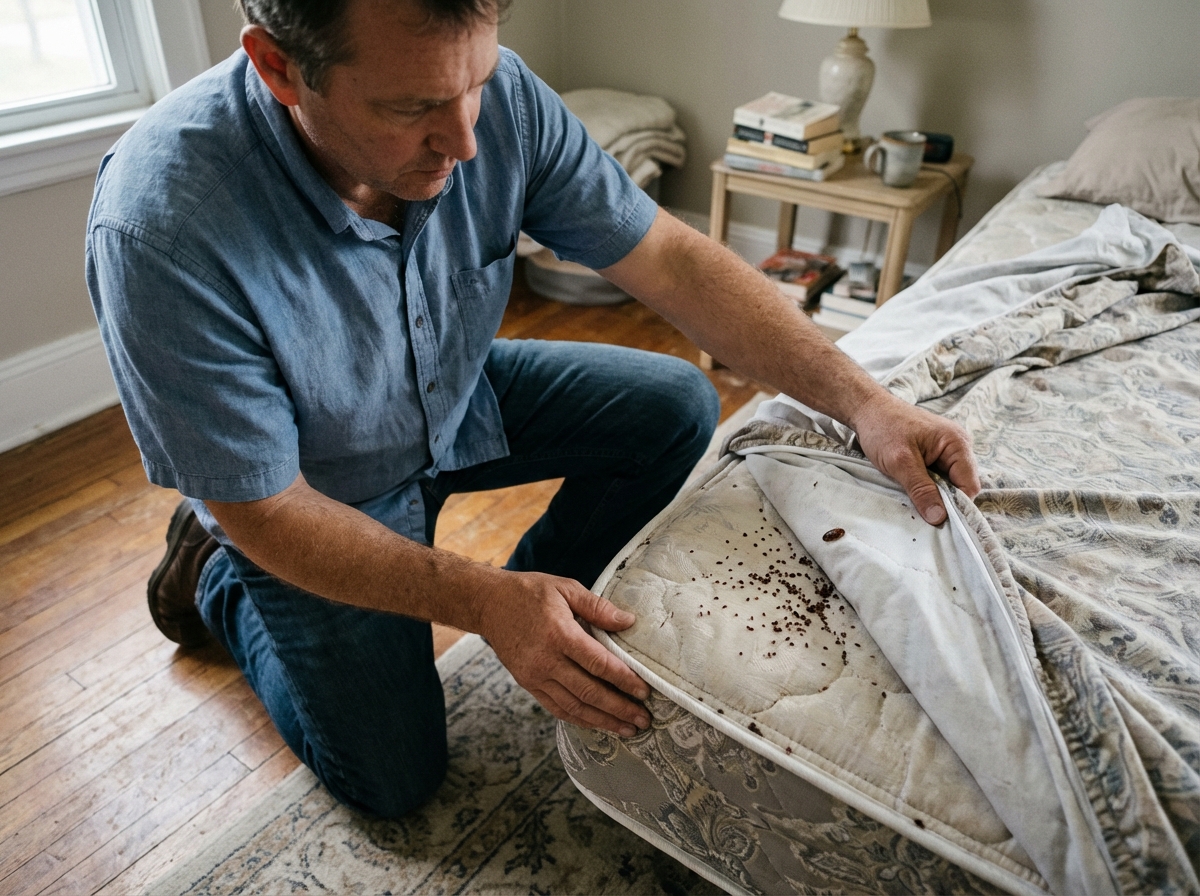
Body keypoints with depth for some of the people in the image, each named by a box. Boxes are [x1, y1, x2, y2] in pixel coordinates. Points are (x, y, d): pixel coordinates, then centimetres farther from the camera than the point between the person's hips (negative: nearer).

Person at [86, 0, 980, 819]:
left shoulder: (496, 97, -24)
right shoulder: (163, 224, -36)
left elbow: (671, 259, -19)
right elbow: (264, 510, -27)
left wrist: (862, 399, -26)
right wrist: (486, 602, -33)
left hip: (461, 396, 4)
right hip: (319, 494, -3)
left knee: (675, 408, -9)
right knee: (394, 780, 5)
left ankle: (547, 611, 13)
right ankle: (217, 579, 26)